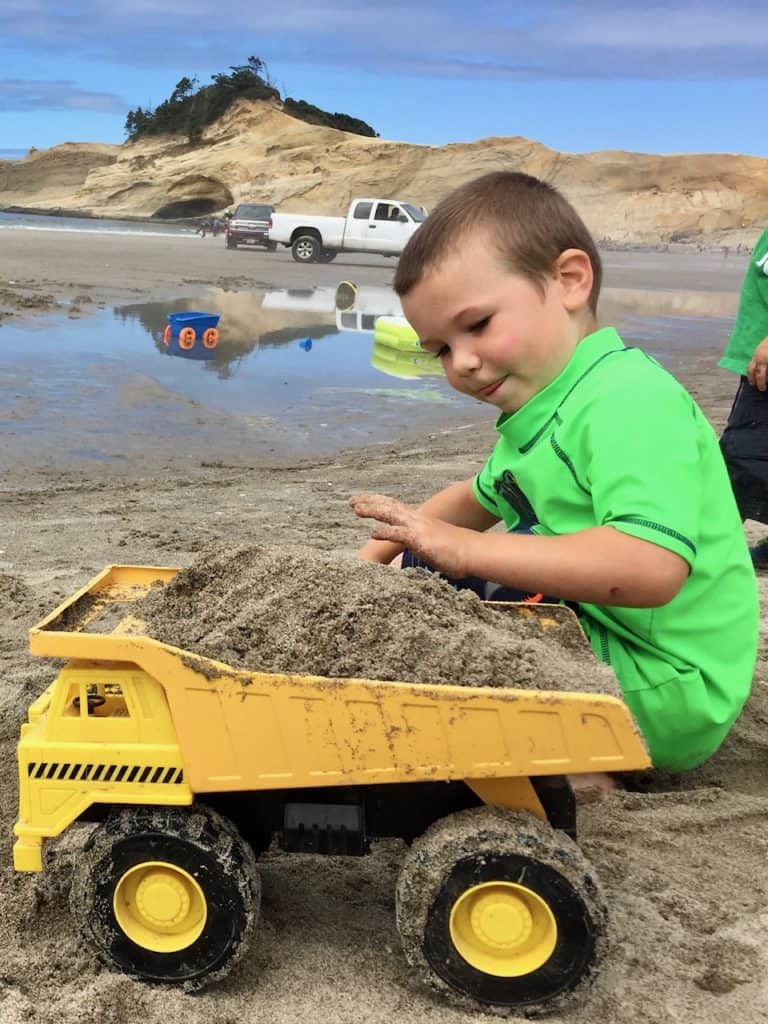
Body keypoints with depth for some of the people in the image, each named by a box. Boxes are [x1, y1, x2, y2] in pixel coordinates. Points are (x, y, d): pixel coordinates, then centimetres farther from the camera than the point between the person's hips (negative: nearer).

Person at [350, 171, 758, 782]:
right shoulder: (542, 411, 10)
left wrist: (470, 552, -33)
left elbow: (653, 567, -36)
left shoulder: (629, 400, -21)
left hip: (660, 694, -10)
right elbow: (482, 496, 29)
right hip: (589, 636, 10)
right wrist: (379, 553, 15)